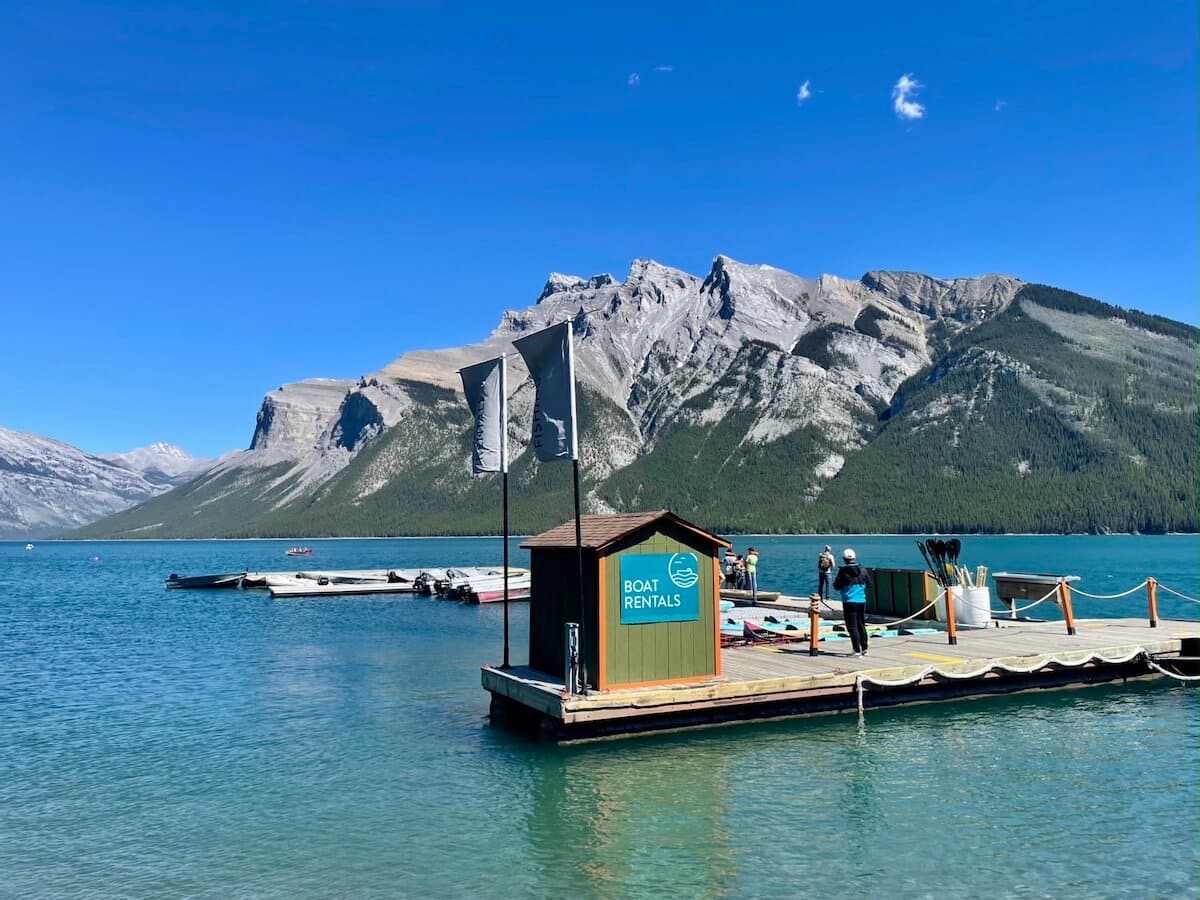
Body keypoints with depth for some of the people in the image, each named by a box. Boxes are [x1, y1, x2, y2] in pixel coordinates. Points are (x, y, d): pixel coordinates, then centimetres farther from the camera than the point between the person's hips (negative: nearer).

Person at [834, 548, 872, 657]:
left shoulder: (843, 571, -11)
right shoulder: (863, 570, 4)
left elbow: (836, 587, -8)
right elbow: (869, 586, 13)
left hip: (849, 602, -5)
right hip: (862, 601, 5)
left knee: (852, 627, -2)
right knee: (861, 626, 17)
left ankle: (857, 651, -7)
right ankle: (864, 649, 21)